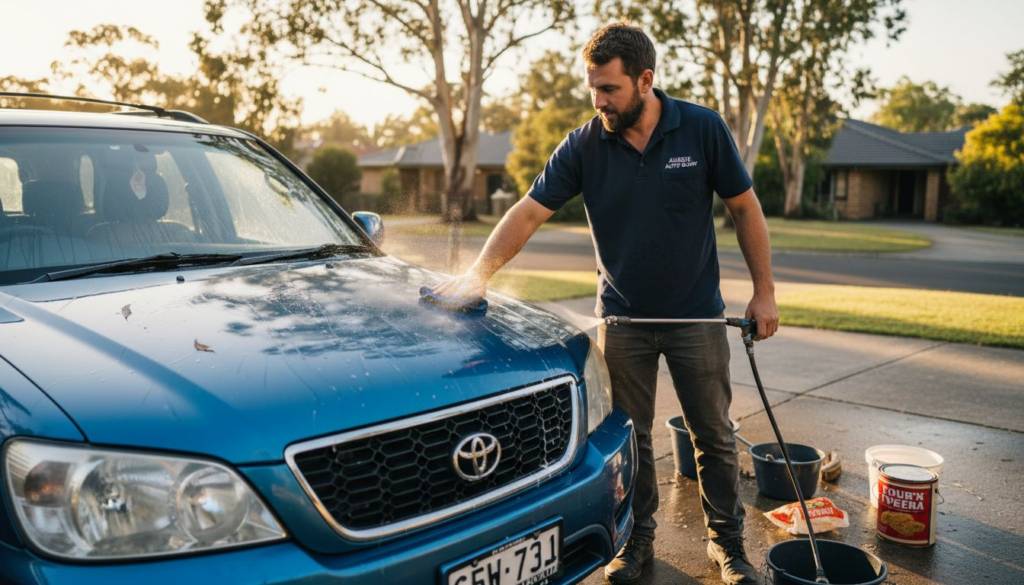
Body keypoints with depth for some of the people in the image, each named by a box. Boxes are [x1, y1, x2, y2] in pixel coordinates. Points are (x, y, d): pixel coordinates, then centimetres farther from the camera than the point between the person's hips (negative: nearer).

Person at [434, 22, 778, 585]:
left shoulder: (703, 129, -10)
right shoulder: (583, 146, -8)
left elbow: (745, 208, -2)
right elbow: (529, 211, -11)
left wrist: (764, 291, -3)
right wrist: (479, 272, -24)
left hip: (696, 316, -1)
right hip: (622, 318, 1)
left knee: (713, 435, 10)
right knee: (629, 436, 11)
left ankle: (727, 540, 28)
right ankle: (638, 537, 29)